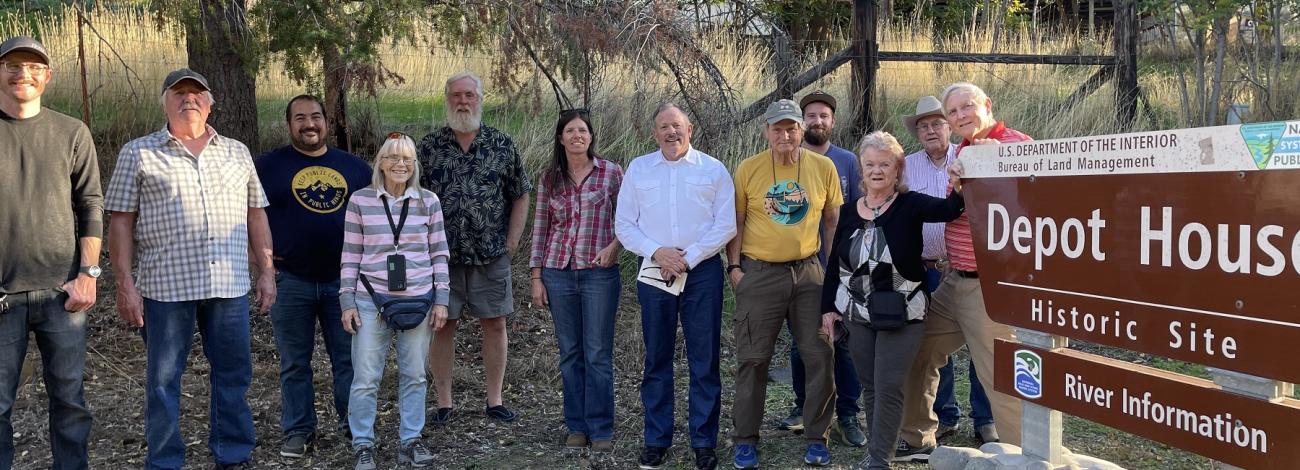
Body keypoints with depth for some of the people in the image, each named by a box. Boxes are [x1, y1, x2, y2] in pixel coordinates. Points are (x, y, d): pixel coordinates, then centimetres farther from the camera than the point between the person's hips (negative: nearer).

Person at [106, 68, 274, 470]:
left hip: (230, 286, 3)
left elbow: (256, 215, 15)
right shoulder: (138, 154, 4)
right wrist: (125, 284, -5)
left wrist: (266, 272, 9)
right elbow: (121, 222, 1)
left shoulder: (237, 153, 13)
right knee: (163, 380, 5)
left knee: (233, 375, 8)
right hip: (165, 286, -2)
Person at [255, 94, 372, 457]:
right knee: (294, 363, 8)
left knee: (349, 358, 7)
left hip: (343, 279, 2)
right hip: (290, 281, -1)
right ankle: (298, 429, 19)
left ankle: (354, 423, 20)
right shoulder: (268, 165, 1)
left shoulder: (354, 166, 8)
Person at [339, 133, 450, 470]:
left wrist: (441, 300, 2)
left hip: (419, 300, 1)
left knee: (414, 376, 8)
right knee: (365, 378, 0)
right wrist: (347, 302, -1)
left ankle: (410, 442, 21)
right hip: (371, 300, -1)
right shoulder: (360, 201, 1)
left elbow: (440, 253, 6)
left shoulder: (429, 201, 3)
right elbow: (351, 255, 3)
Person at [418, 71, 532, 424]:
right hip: (442, 255, 0)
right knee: (442, 325, 5)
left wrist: (512, 242, 0)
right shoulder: (430, 145, 2)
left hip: (492, 255, 0)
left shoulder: (502, 144, 2)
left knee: (495, 325, 5)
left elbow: (520, 196, 6)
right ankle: (444, 403, 16)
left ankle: (495, 401, 17)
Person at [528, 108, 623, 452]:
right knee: (570, 353, 8)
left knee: (598, 354, 0)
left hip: (600, 272, -2)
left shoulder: (612, 173, 0)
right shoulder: (549, 178, 6)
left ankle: (601, 430, 10)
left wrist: (614, 245, -13)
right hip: (558, 272, 2)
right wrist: (536, 277, 5)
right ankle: (577, 427, 18)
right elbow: (540, 230, 9)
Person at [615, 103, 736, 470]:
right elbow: (624, 224, 6)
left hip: (702, 271, -1)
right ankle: (657, 440, 17)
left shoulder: (713, 169, 3)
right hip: (654, 271, 2)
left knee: (705, 359, 1)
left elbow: (725, 225, -1)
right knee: (657, 358, 7)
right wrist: (657, 252, -9)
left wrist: (688, 258, -10)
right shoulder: (638, 169, 8)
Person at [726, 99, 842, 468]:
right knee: (753, 359, 3)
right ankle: (746, 439, 16)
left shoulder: (823, 167, 1)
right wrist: (734, 267, -4)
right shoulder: (748, 169, -3)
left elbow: (833, 222, 9)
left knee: (820, 356, 2)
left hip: (808, 271, 2)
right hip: (759, 273, -1)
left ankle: (817, 437, 17)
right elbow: (737, 222, 3)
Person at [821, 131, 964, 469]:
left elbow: (946, 210, -27)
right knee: (869, 385, 12)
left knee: (888, 386, -3)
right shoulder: (849, 210, 4)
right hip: (856, 313, 4)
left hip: (901, 314, -4)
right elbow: (834, 262, 8)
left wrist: (958, 189, -49)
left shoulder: (909, 205, -8)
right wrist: (828, 306, 4)